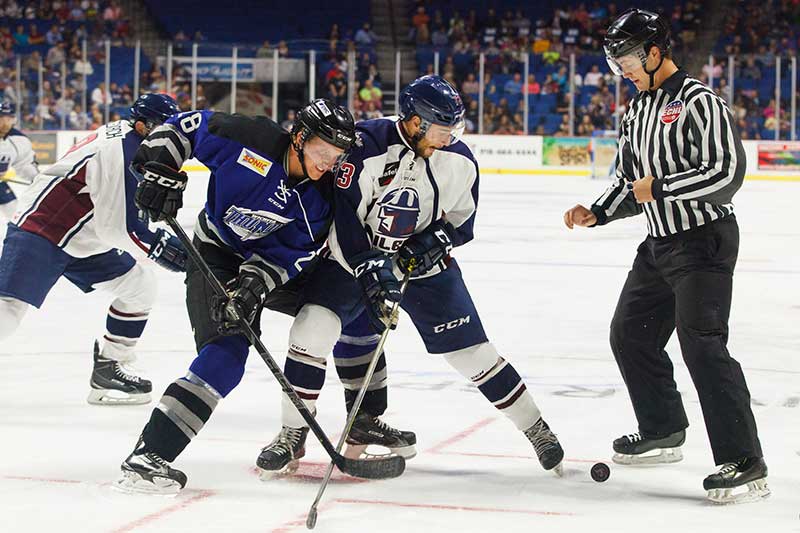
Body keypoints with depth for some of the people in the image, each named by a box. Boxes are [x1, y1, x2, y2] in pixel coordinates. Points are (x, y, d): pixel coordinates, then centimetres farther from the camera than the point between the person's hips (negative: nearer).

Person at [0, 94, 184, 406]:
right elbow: (118, 227, -25)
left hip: (83, 240, 10)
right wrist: (160, 249, -16)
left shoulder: (130, 137, 7)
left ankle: (107, 368, 14)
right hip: (38, 231, -10)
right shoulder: (123, 152, -23)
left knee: (140, 286, 7)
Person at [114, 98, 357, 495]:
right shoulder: (249, 140, -24)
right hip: (216, 255, -6)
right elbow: (185, 126, -12)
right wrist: (163, 172, -24)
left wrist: (255, 283, -34)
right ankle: (146, 456, -32)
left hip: (272, 265, 6)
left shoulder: (321, 198, -13)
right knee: (226, 354, -26)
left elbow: (289, 252, -18)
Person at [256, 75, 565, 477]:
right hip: (354, 258, -2)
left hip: (423, 262, 2)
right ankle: (291, 436, -9)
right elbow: (339, 219, -23)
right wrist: (370, 272, -29)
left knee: (470, 349, 0)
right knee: (315, 324, -21)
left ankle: (534, 428, 16)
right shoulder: (364, 147, -23)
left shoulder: (458, 162, -9)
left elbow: (462, 219, 4)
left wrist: (436, 241, -16)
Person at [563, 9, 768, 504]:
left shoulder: (699, 102, -15)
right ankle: (663, 432, 33)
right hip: (659, 244, 10)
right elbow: (632, 182, 21)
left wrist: (660, 188, -20)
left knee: (701, 343, -17)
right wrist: (598, 212, 4)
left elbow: (727, 172, -23)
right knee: (630, 333, 16)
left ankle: (745, 464, -17)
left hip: (704, 240, -10)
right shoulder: (636, 113, 14)